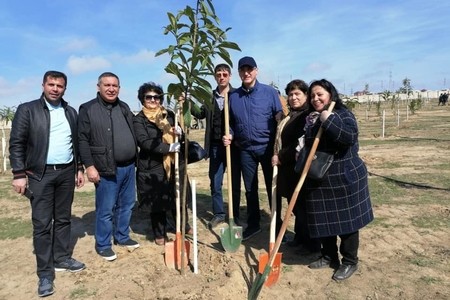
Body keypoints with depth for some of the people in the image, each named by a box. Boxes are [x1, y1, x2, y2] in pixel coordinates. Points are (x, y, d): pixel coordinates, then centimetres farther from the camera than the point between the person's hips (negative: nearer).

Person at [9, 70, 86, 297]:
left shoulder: (70, 112, 10)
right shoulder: (27, 109, -3)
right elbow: (17, 144, -6)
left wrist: (79, 168, 12)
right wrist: (19, 174, -12)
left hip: (67, 172, 4)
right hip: (40, 175, -4)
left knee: (63, 219, 13)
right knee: (42, 223, 1)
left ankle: (62, 258, 28)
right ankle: (45, 273, 10)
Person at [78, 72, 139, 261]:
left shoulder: (124, 108, 13)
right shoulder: (88, 109, -5)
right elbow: (83, 140, -9)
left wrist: (135, 158, 13)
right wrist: (89, 166, -14)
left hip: (129, 166, 6)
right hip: (107, 169, -6)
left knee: (127, 205, 15)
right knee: (105, 209, 2)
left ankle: (122, 237, 32)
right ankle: (102, 245, 19)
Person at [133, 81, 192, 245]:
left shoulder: (169, 115, 9)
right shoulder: (138, 120, -3)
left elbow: (182, 137, 12)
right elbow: (144, 142, -17)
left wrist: (180, 133, -13)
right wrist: (168, 147, -23)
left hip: (175, 164, 4)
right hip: (152, 167, -3)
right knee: (157, 202, 7)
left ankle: (184, 226, 35)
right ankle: (160, 234, 25)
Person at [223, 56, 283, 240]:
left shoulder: (269, 92, -3)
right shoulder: (233, 96, 5)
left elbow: (280, 119, -5)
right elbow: (231, 122, 13)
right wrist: (230, 136, -8)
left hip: (268, 147, -3)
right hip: (246, 150, 3)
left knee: (273, 188, 6)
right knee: (250, 189, 13)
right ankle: (253, 224, 28)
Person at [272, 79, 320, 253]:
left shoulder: (309, 115, -14)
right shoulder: (290, 116, 15)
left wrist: (281, 157, -15)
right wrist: (278, 157, 14)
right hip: (288, 167, 9)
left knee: (304, 206, 1)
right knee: (295, 205, 17)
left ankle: (312, 243, 16)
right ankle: (300, 237, 32)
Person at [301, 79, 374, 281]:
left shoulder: (343, 114, -9)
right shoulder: (310, 119, 10)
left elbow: (349, 137, -27)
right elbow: (305, 145, 20)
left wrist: (329, 120, -27)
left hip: (344, 178, -6)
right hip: (318, 179, 6)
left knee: (346, 220, 5)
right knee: (323, 220, 14)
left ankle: (349, 262, 21)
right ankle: (329, 256, 32)